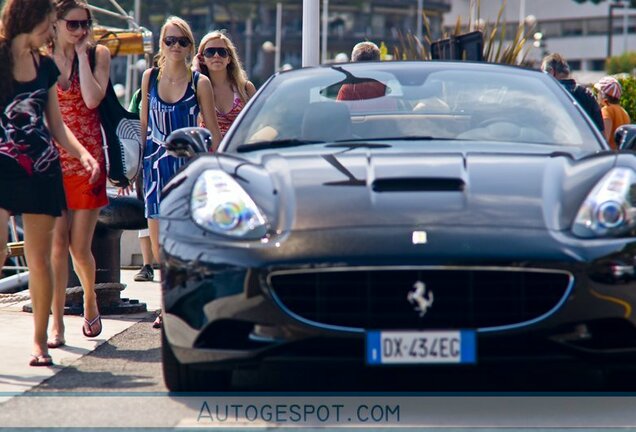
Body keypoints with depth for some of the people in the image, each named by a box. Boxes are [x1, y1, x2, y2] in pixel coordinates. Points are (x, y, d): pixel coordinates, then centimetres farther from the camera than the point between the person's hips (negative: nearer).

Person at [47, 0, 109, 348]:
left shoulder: (98, 54, 2)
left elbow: (93, 99, -14)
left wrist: (82, 54, -10)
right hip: (52, 158, 1)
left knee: (79, 245, -1)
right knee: (57, 244, -4)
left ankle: (90, 298, 29)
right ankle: (56, 323, 1)